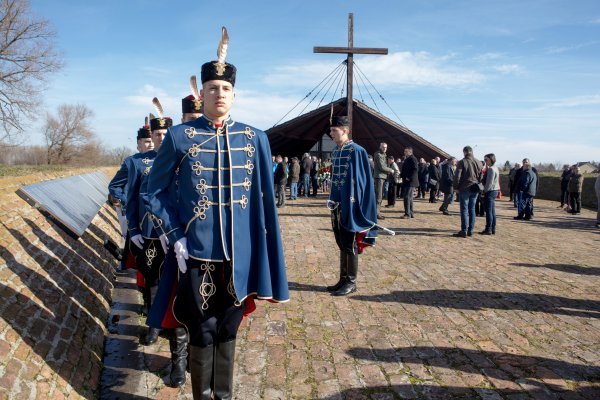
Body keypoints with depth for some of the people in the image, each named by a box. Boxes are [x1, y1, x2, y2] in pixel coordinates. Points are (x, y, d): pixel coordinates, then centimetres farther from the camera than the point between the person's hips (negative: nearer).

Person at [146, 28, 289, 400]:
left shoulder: (255, 139, 2)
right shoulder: (179, 136, -2)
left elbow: (266, 202, 3)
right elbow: (155, 191, 6)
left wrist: (265, 262, 2)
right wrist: (176, 235, -6)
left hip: (240, 255, 2)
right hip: (198, 253, -1)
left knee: (228, 331, 16)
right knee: (203, 333, 10)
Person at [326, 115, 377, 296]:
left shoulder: (356, 151, -12)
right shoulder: (335, 152, 11)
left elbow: (359, 179, -14)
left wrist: (352, 204, -17)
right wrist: (332, 200, 12)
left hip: (349, 205, -8)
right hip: (338, 204, 8)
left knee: (350, 245, 1)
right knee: (341, 244, 14)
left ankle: (351, 282, 13)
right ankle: (343, 279, 23)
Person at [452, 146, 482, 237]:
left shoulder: (462, 162, -9)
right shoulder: (478, 162, 8)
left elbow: (457, 176, -11)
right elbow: (481, 176, 11)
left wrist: (456, 187, -1)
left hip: (464, 188, -5)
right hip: (475, 189, 5)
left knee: (464, 210, -3)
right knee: (472, 209, 11)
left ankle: (464, 231, -3)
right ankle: (470, 231, 14)